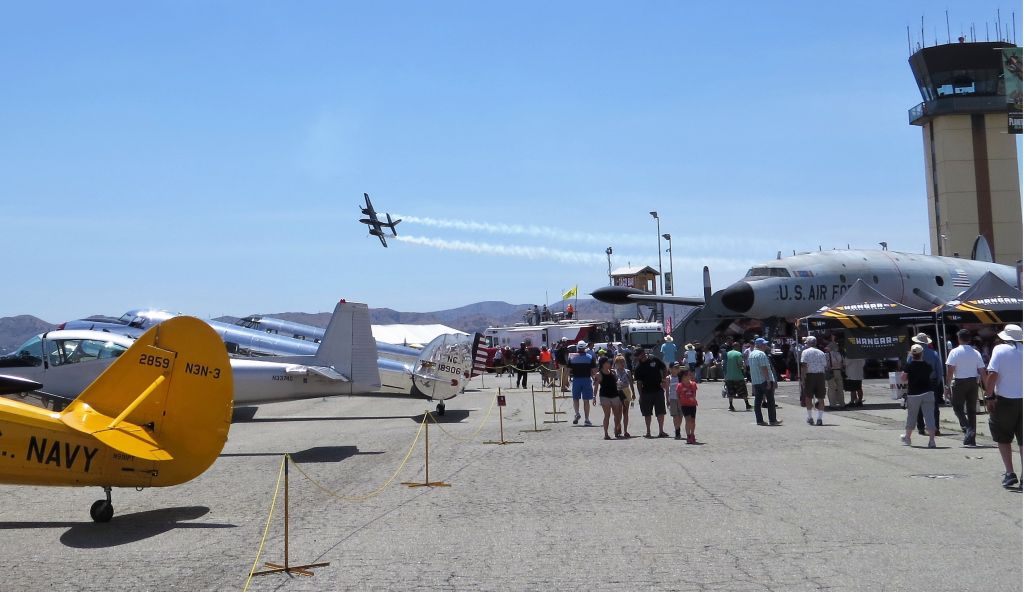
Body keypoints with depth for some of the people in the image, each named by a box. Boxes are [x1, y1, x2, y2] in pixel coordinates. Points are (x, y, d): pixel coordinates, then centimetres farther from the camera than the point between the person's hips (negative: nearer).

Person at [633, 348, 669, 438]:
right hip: (646, 392, 0)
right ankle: (648, 432, 16)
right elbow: (639, 382, -2)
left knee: (661, 412, 1)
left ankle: (661, 431, 9)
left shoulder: (654, 360, -2)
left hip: (658, 390, 0)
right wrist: (640, 395, -6)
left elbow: (665, 369, 9)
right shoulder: (639, 367, -3)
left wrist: (663, 381, -2)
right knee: (647, 413, 7)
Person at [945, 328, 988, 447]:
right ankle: (970, 438, 11)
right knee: (972, 410, 9)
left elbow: (950, 371, -13)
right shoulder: (976, 353, 3)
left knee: (957, 407, 8)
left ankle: (966, 427, -15)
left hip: (959, 382, -4)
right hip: (973, 382, 4)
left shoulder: (955, 352, -8)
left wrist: (947, 386, -8)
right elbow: (982, 371, 3)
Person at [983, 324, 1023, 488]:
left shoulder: (1000, 349, -8)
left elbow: (993, 374, -15)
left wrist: (989, 396, -10)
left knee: (1003, 438, 11)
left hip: (1005, 400, -3)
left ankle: (1009, 472, 1)